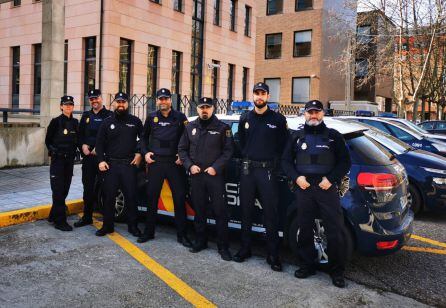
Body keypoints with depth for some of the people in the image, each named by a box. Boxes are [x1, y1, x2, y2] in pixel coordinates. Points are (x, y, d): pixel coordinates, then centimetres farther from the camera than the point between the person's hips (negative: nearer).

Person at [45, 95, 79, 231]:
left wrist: (73, 151, 5)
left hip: (70, 159, 5)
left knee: (65, 189, 9)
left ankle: (54, 215, 25)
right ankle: (60, 221, -4)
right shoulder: (56, 122, -4)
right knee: (58, 190, -6)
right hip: (57, 160, -5)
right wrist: (54, 151, -5)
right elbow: (48, 140, 1)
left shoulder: (75, 122, 9)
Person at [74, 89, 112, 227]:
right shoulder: (86, 116, 16)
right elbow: (80, 134, 17)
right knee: (88, 187, 11)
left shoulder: (109, 115, -2)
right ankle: (87, 217, 22)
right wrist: (83, 145, -2)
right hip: (87, 156, 5)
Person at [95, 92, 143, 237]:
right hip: (110, 164, 1)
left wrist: (139, 153, 0)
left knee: (131, 196, 1)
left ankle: (133, 226, 12)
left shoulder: (135, 121, 7)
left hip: (129, 165, -1)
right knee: (109, 196, 4)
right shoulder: (107, 122, 8)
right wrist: (101, 160, -2)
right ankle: (107, 226, 15)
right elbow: (99, 142, 8)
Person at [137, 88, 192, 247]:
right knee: (152, 197, 7)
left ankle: (182, 234, 8)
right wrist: (145, 152, 5)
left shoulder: (180, 117, 3)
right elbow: (144, 137, 19)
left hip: (175, 163, -2)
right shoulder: (152, 117, 10)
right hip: (155, 162, 2)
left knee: (179, 198, -1)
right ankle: (149, 231, 21)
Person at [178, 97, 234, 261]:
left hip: (215, 175, -3)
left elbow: (228, 150, -5)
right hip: (196, 175, 4)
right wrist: (190, 165, -3)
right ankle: (200, 241, 26)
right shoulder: (190, 127, 10)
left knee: (220, 211, -2)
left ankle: (223, 247, 5)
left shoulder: (222, 127, -1)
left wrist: (216, 167, -14)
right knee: (199, 210, 13)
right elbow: (182, 149, 11)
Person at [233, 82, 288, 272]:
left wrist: (275, 164, -2)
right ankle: (245, 249, 21)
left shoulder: (278, 119, 1)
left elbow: (283, 146, 3)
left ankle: (273, 255, 5)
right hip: (247, 169, 3)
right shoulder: (245, 119, 11)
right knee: (246, 211, 9)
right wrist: (246, 158, 11)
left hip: (267, 170, -3)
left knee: (270, 213, -3)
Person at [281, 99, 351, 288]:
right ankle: (307, 265, 22)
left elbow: (345, 161, 5)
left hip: (327, 188, -2)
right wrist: (296, 177, -5)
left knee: (335, 231, -4)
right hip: (304, 188, 2)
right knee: (305, 229, 8)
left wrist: (331, 179, -9)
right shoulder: (297, 137, 14)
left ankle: (337, 271, 9)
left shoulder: (333, 136, 8)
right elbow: (286, 161, 13)